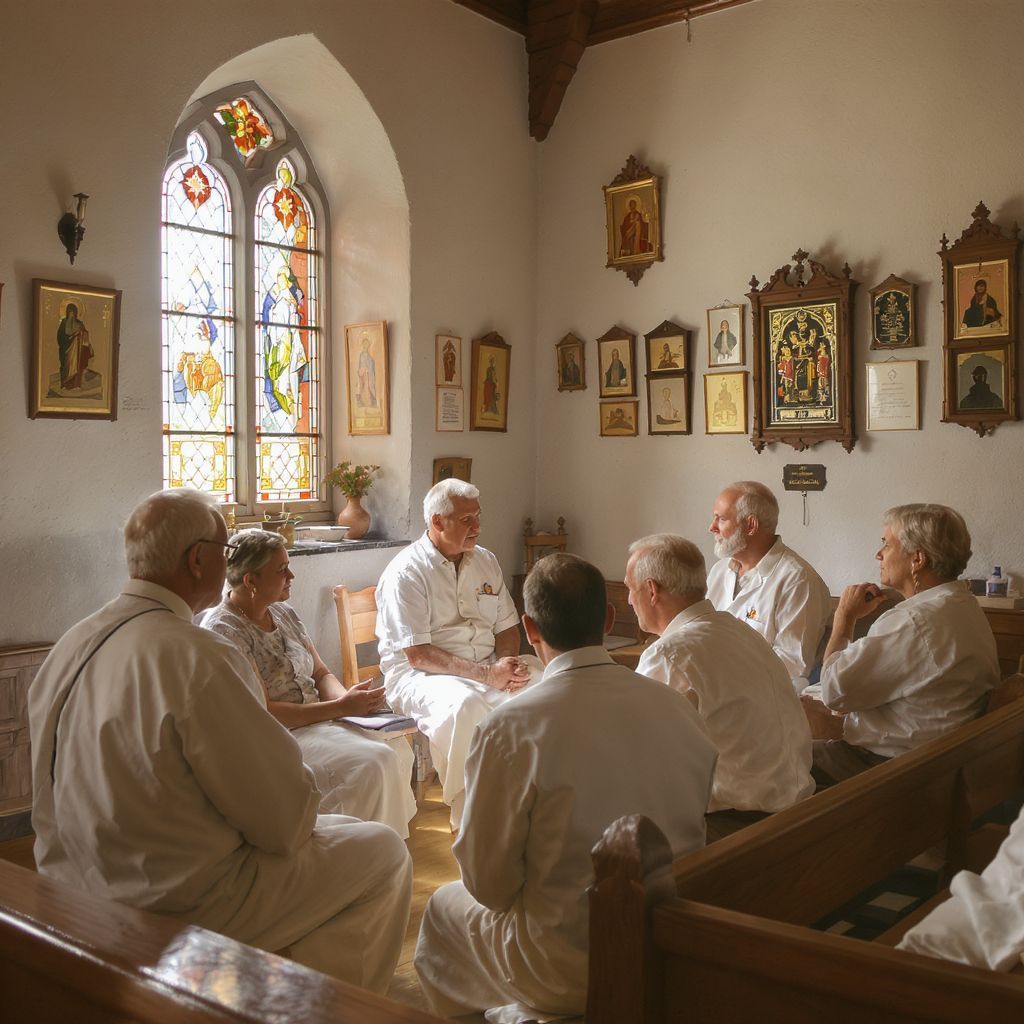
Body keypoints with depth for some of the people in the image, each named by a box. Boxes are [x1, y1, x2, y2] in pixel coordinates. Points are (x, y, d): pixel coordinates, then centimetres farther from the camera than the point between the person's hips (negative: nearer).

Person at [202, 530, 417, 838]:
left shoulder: (283, 613, 11)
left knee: (397, 747, -13)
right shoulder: (224, 630, -15)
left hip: (316, 720, 8)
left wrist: (347, 697, -10)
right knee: (371, 763, -26)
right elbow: (262, 713, -19)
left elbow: (321, 674, 14)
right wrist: (342, 707, -19)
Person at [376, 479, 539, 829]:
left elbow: (507, 628, 15)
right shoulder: (406, 572, -10)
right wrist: (486, 674, -23)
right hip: (418, 675, -6)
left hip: (487, 668, 6)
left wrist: (507, 665, -8)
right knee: (464, 703, -39)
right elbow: (418, 656, -16)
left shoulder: (486, 561, 12)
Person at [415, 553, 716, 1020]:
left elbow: (489, 883, -14)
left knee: (444, 907, 24)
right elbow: (696, 838, 4)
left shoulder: (509, 728, -22)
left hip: (568, 973, -5)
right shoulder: (678, 707, -8)